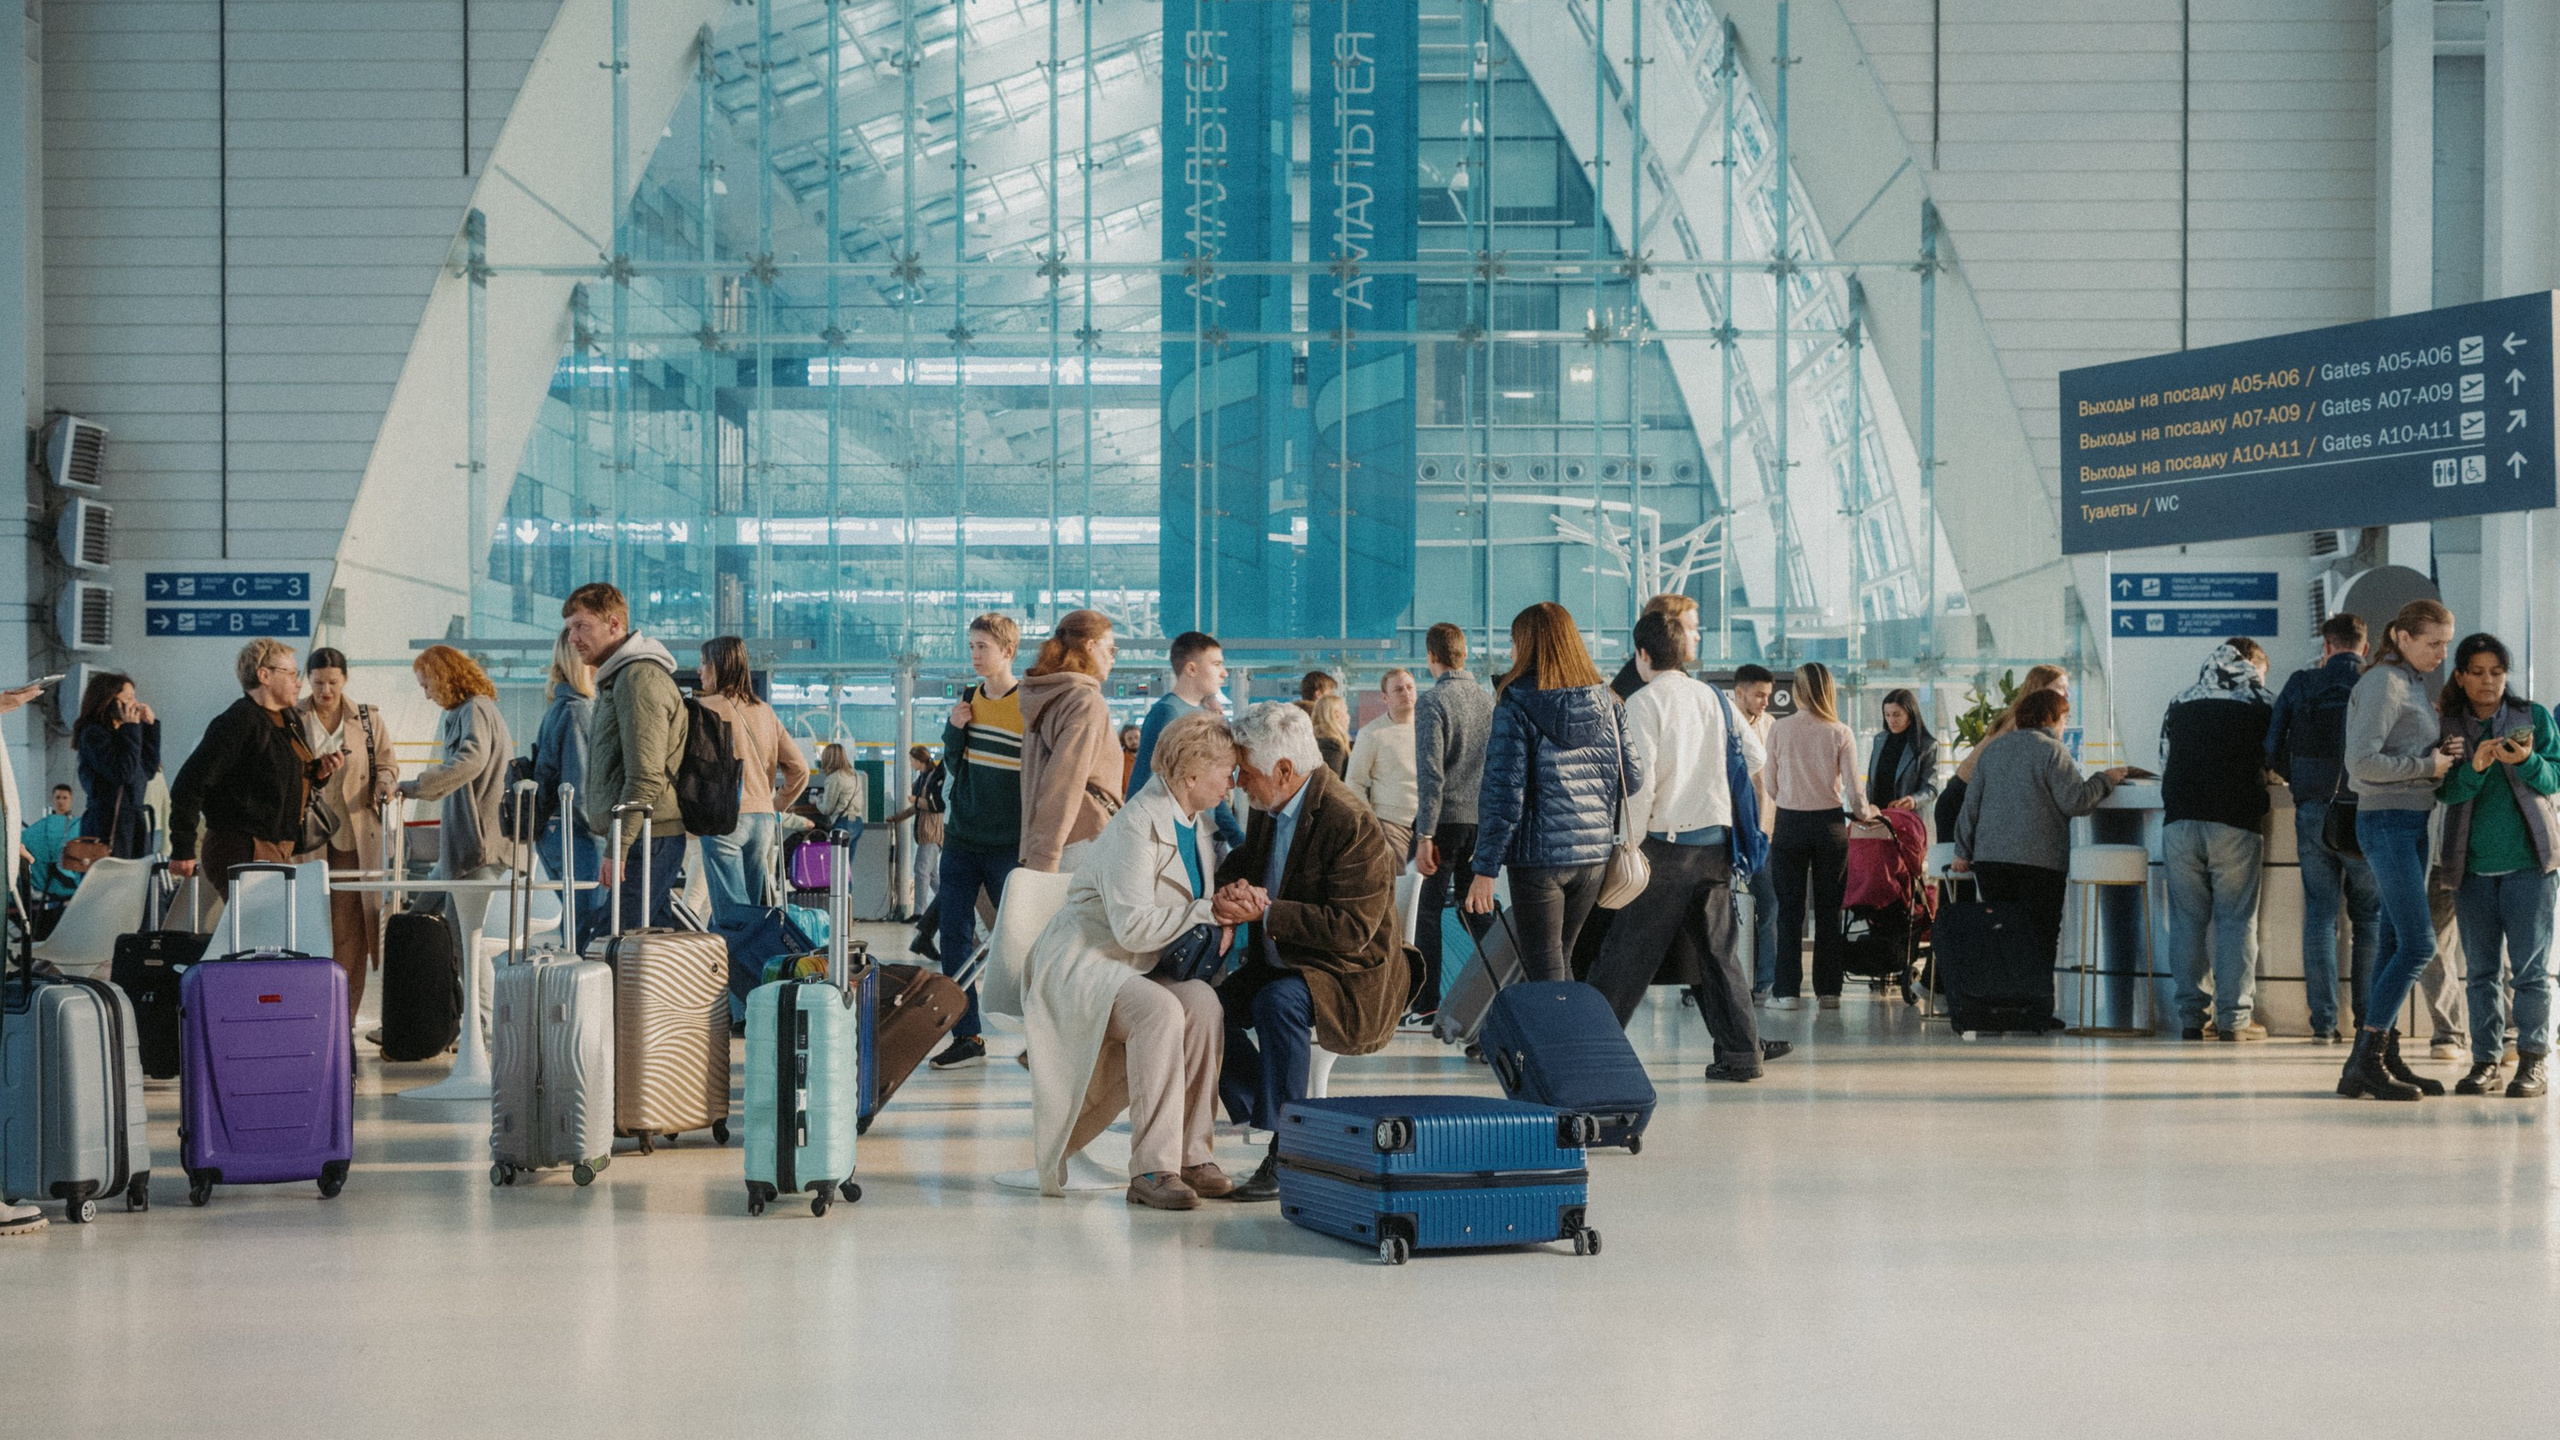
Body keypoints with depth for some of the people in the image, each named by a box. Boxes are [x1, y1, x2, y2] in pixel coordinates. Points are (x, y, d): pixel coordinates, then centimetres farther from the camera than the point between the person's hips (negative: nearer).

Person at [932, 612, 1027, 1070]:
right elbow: (954, 767, 15)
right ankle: (966, 1036, 10)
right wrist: (953, 730, -4)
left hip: (1008, 844, -6)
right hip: (961, 839, 6)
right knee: (954, 934, 3)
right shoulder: (969, 700, 9)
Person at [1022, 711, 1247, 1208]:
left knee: (1202, 1000, -22)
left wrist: (1227, 915, -2)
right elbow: (1132, 926, -25)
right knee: (1159, 1011, -34)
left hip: (1136, 970, 8)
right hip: (1082, 965, -8)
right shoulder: (1137, 826, -19)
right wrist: (1206, 912, -22)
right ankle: (1152, 1170, -31)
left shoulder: (1195, 824, 9)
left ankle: (1191, 1155, -19)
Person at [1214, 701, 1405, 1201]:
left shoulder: (1352, 824, -23)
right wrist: (1234, 885, -9)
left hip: (1351, 977, -9)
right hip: (1279, 967, 9)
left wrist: (1265, 911, -27)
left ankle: (1287, 1155, -26)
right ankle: (1266, 1117, 4)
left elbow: (1352, 929, -26)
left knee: (1277, 1002, -35)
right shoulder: (1269, 810, 5)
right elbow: (1242, 860, 18)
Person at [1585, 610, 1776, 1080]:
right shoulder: (1713, 697, 9)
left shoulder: (1643, 703, -8)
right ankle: (1741, 1053, 10)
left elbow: (1641, 780, -16)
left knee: (1626, 953, 0)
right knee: (1717, 950, 11)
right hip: (1716, 840, 5)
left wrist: (1629, 846, -9)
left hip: (1666, 843, -5)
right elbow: (1755, 756, 15)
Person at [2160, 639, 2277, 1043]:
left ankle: (2190, 1016, 8)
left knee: (2187, 918, 7)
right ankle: (2232, 1018, 1)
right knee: (2236, 919, 2)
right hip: (2235, 823, -3)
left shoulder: (2179, 704, 16)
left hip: (2179, 821, 3)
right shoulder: (2262, 703, 6)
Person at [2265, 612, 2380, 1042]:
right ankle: (2368, 1018, 9)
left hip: (2312, 811, 1)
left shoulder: (2301, 684, 3)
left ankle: (2323, 1021, 3)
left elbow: (2273, 749, 3)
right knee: (2370, 916, 10)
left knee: (2319, 914, 6)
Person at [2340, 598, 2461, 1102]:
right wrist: (2428, 765, -13)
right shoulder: (2384, 683, -12)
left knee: (2397, 943, 9)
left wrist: (2445, 753, 3)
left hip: (2412, 824, 10)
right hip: (2387, 821, -10)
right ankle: (2363, 1062, -10)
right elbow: (2362, 761, -21)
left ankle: (2386, 1059, 13)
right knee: (2418, 943, -12)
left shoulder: (2412, 684, 17)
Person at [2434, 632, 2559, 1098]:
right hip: (2472, 865, 2)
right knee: (2481, 968, 6)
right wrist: (2475, 767, -23)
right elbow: (2446, 791, -4)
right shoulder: (2447, 727, 6)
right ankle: (2485, 1059, 11)